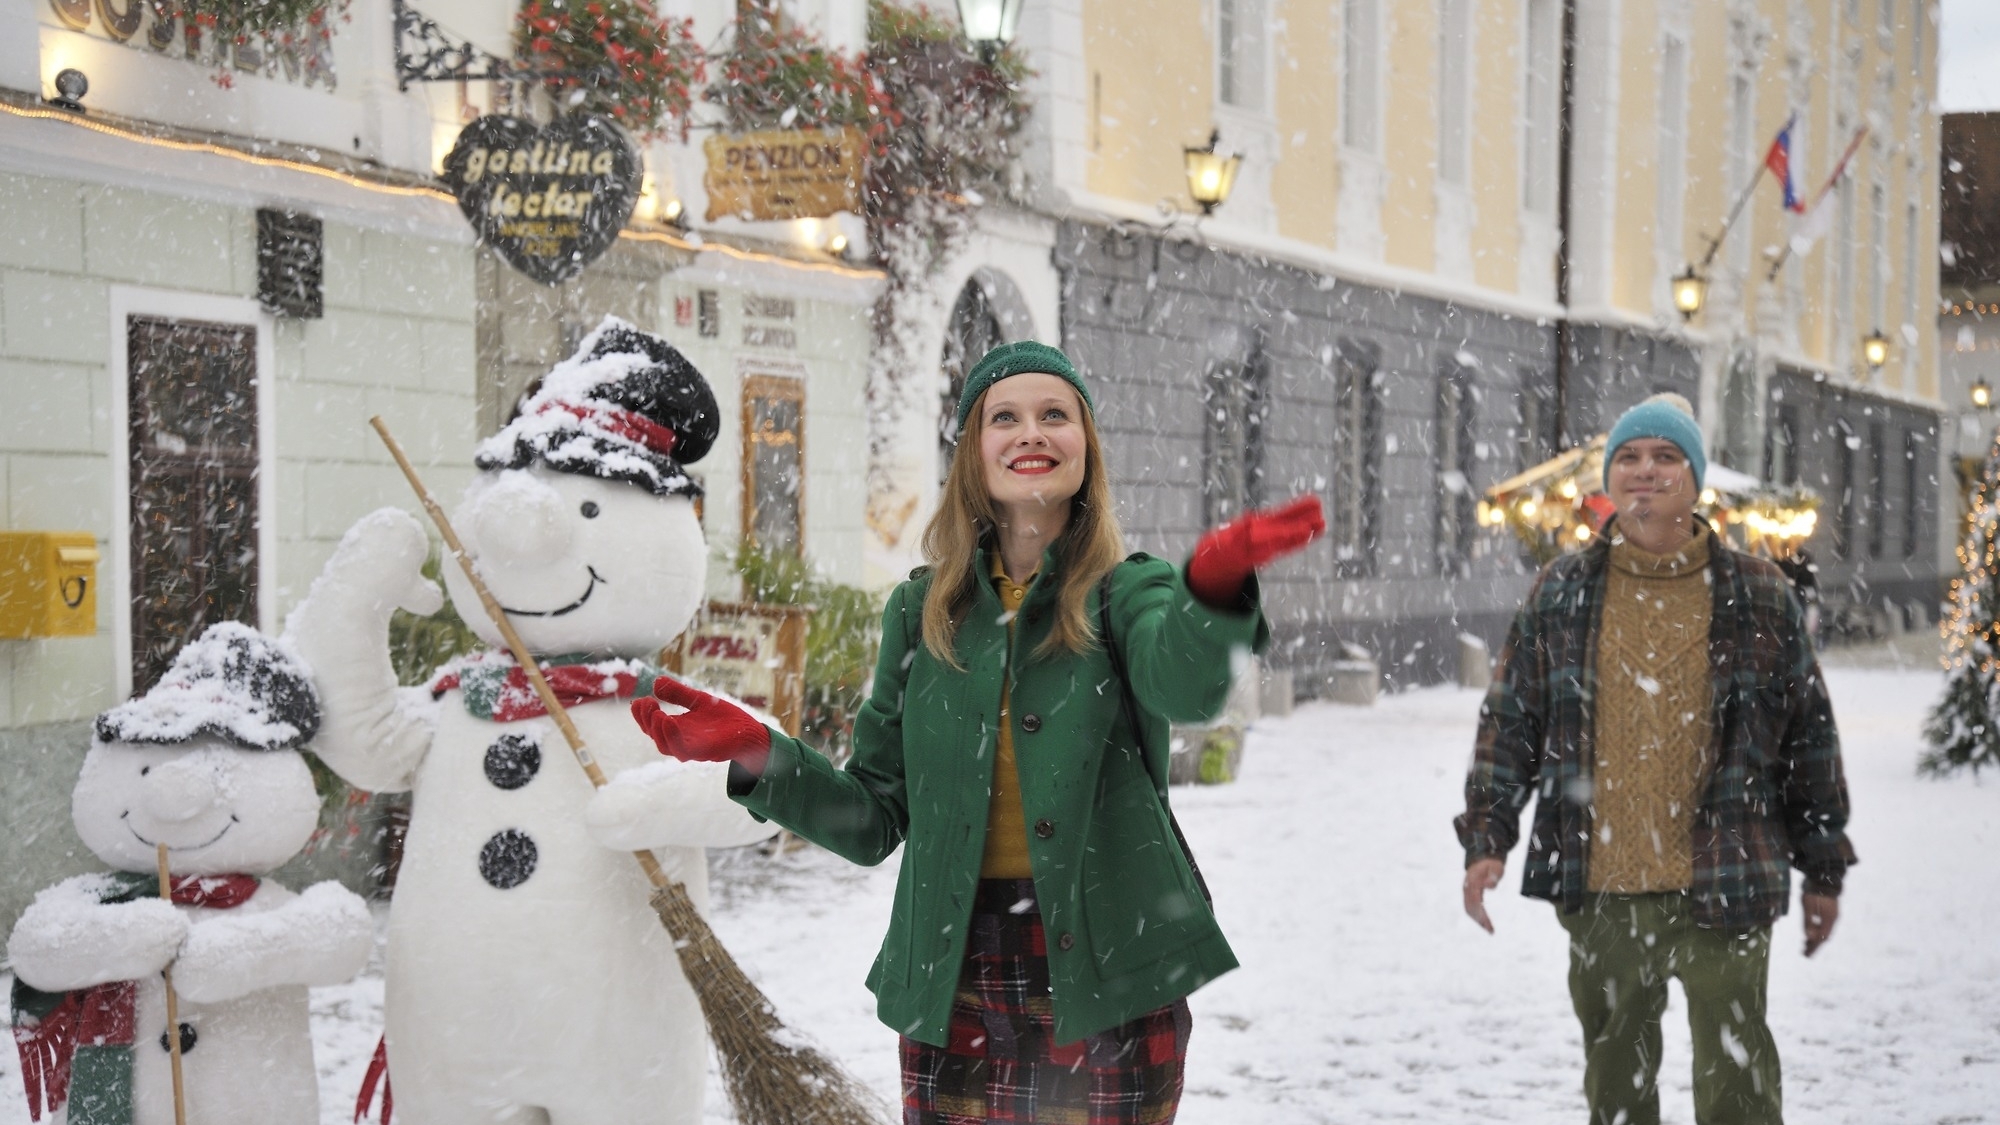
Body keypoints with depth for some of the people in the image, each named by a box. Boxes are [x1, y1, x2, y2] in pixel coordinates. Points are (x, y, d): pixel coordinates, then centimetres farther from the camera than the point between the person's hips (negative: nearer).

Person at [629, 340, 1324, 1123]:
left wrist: (1215, 587, -46)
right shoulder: (922, 611, 8)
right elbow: (877, 819, 8)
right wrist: (756, 756, -7)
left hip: (1109, 979, -2)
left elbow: (1186, 687, -24)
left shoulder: (1128, 592, 1)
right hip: (953, 980, 2)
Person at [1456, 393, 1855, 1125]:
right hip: (1599, 888, 2)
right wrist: (1486, 837, -1)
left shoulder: (1759, 596, 3)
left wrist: (1823, 870, 8)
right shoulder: (1562, 594, 6)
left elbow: (1809, 734, 7)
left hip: (1724, 886, -2)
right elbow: (1510, 721, 8)